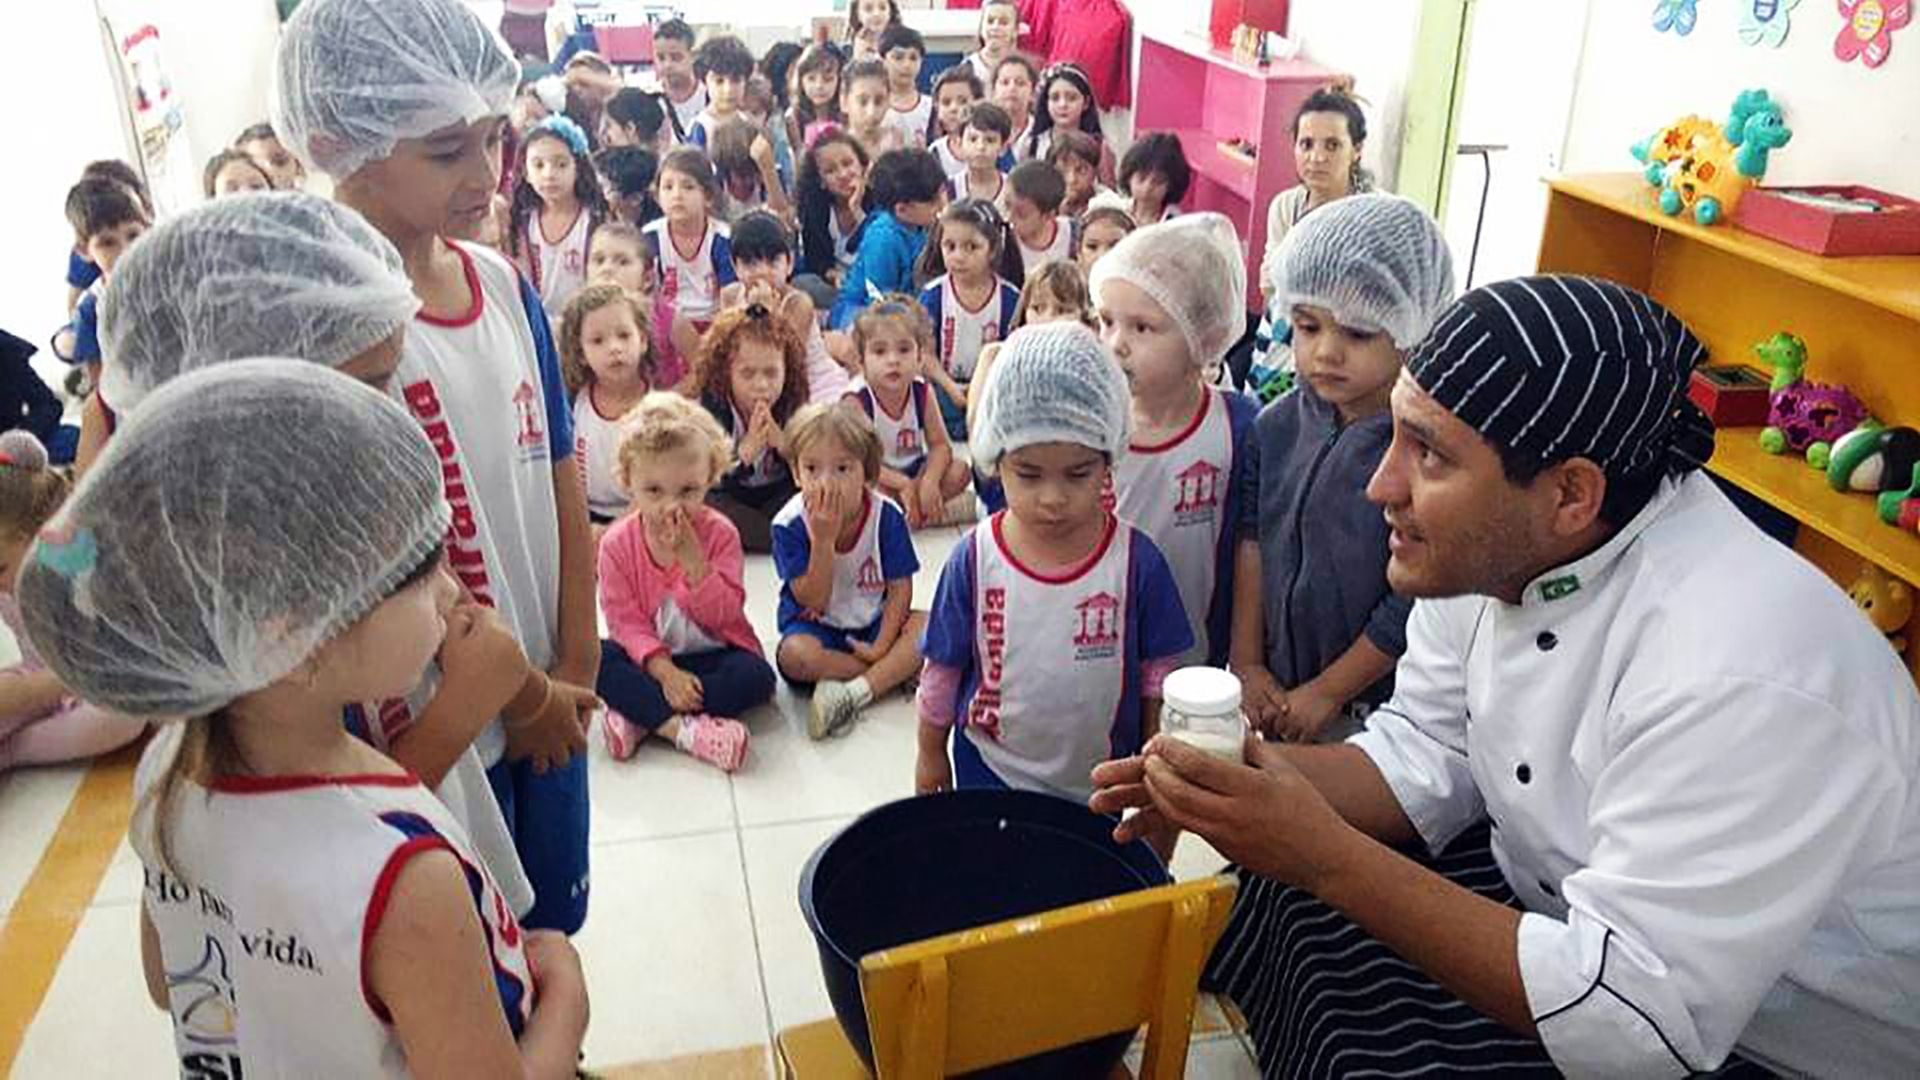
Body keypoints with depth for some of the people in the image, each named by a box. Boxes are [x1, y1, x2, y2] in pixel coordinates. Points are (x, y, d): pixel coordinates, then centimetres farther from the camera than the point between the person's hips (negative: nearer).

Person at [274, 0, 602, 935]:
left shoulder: (502, 281, -1)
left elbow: (559, 474, 4)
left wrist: (576, 664, 0)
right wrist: (521, 692, -10)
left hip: (551, 694, 6)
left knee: (554, 924, 23)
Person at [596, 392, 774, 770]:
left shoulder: (720, 533, -11)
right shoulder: (617, 543, -8)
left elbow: (723, 614, -16)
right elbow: (625, 620, -10)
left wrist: (693, 558, -28)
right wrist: (663, 671, -25)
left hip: (714, 653, -1)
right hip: (652, 658, 1)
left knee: (756, 675, -30)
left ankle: (642, 717, -28)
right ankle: (681, 728, -37)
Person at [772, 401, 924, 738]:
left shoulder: (886, 515, -14)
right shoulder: (790, 524, -18)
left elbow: (900, 588, -7)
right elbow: (813, 601, -19)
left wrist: (881, 646, -18)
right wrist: (823, 539, -31)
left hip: (873, 622, 2)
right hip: (815, 625, -2)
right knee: (794, 655, -34)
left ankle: (853, 693, -29)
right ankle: (895, 672, -18)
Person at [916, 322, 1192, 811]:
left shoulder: (1138, 560, -16)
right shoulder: (973, 560, -14)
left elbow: (1157, 674, -3)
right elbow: (942, 669, -1)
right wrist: (930, 756, 7)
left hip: (1101, 781, 0)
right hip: (991, 775, 0)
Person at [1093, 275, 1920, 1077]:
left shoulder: (1735, 676, -34)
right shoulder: (1492, 546, -11)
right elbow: (1424, 761, 1)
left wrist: (1325, 855, -34)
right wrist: (1256, 776, -17)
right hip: (1554, 896, 7)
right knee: (1260, 895, 1)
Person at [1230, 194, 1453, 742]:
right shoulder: (1278, 426, -3)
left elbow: (1414, 605, -18)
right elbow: (1250, 542, 2)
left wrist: (1327, 693, -12)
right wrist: (1247, 665, 0)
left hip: (1371, 710, -5)